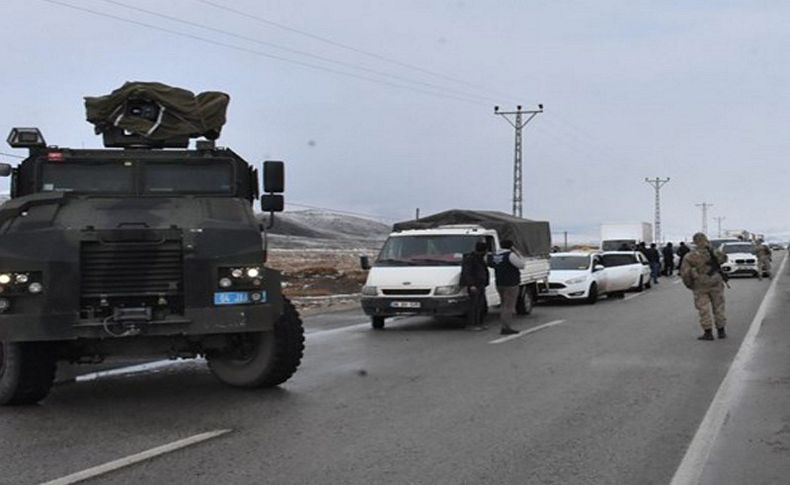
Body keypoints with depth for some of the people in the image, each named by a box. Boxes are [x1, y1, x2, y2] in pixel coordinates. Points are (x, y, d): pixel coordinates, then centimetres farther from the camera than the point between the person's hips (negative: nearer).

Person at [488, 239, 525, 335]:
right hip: (510, 285, -8)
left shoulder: (495, 256, 8)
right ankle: (506, 328, -8)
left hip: (499, 284, 8)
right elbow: (522, 265, -9)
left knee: (505, 306, 14)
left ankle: (506, 327, 14)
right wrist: (517, 254, 0)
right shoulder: (510, 255, -13)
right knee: (508, 306, -6)